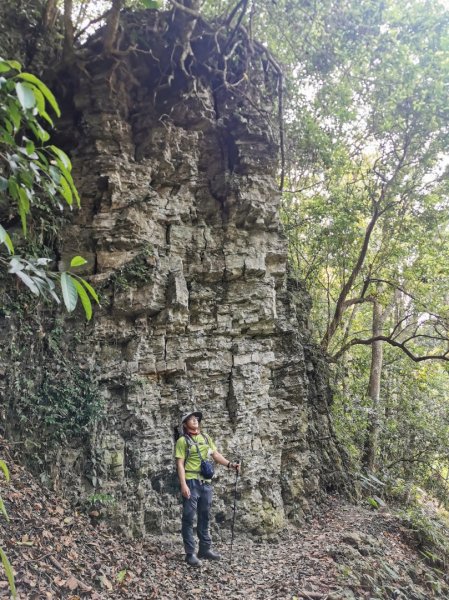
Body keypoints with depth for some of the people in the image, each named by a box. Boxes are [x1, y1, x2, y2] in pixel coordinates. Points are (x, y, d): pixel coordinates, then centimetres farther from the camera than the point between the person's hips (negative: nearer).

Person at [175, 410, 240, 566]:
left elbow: (216, 454, 13)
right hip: (191, 482, -6)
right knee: (189, 518, 0)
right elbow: (180, 464, -8)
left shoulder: (206, 438, 13)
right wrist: (183, 485, -16)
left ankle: (205, 549, 24)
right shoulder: (183, 441, -4)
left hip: (206, 482, 6)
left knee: (204, 517, 13)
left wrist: (230, 464, -2)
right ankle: (190, 553, 7)